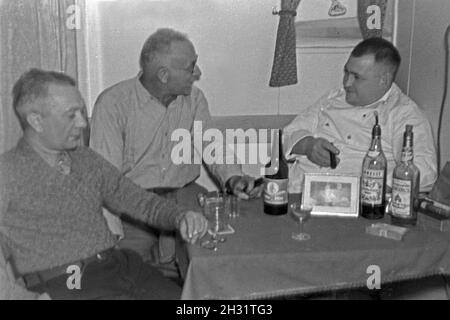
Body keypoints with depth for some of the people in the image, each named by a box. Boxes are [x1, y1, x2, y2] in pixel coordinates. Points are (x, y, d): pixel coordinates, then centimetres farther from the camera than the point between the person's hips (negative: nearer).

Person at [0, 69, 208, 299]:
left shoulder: (87, 160, 15)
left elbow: (139, 201, 17)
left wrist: (180, 217, 0)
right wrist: (23, 297, -17)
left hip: (121, 263, 6)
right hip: (65, 286, -6)